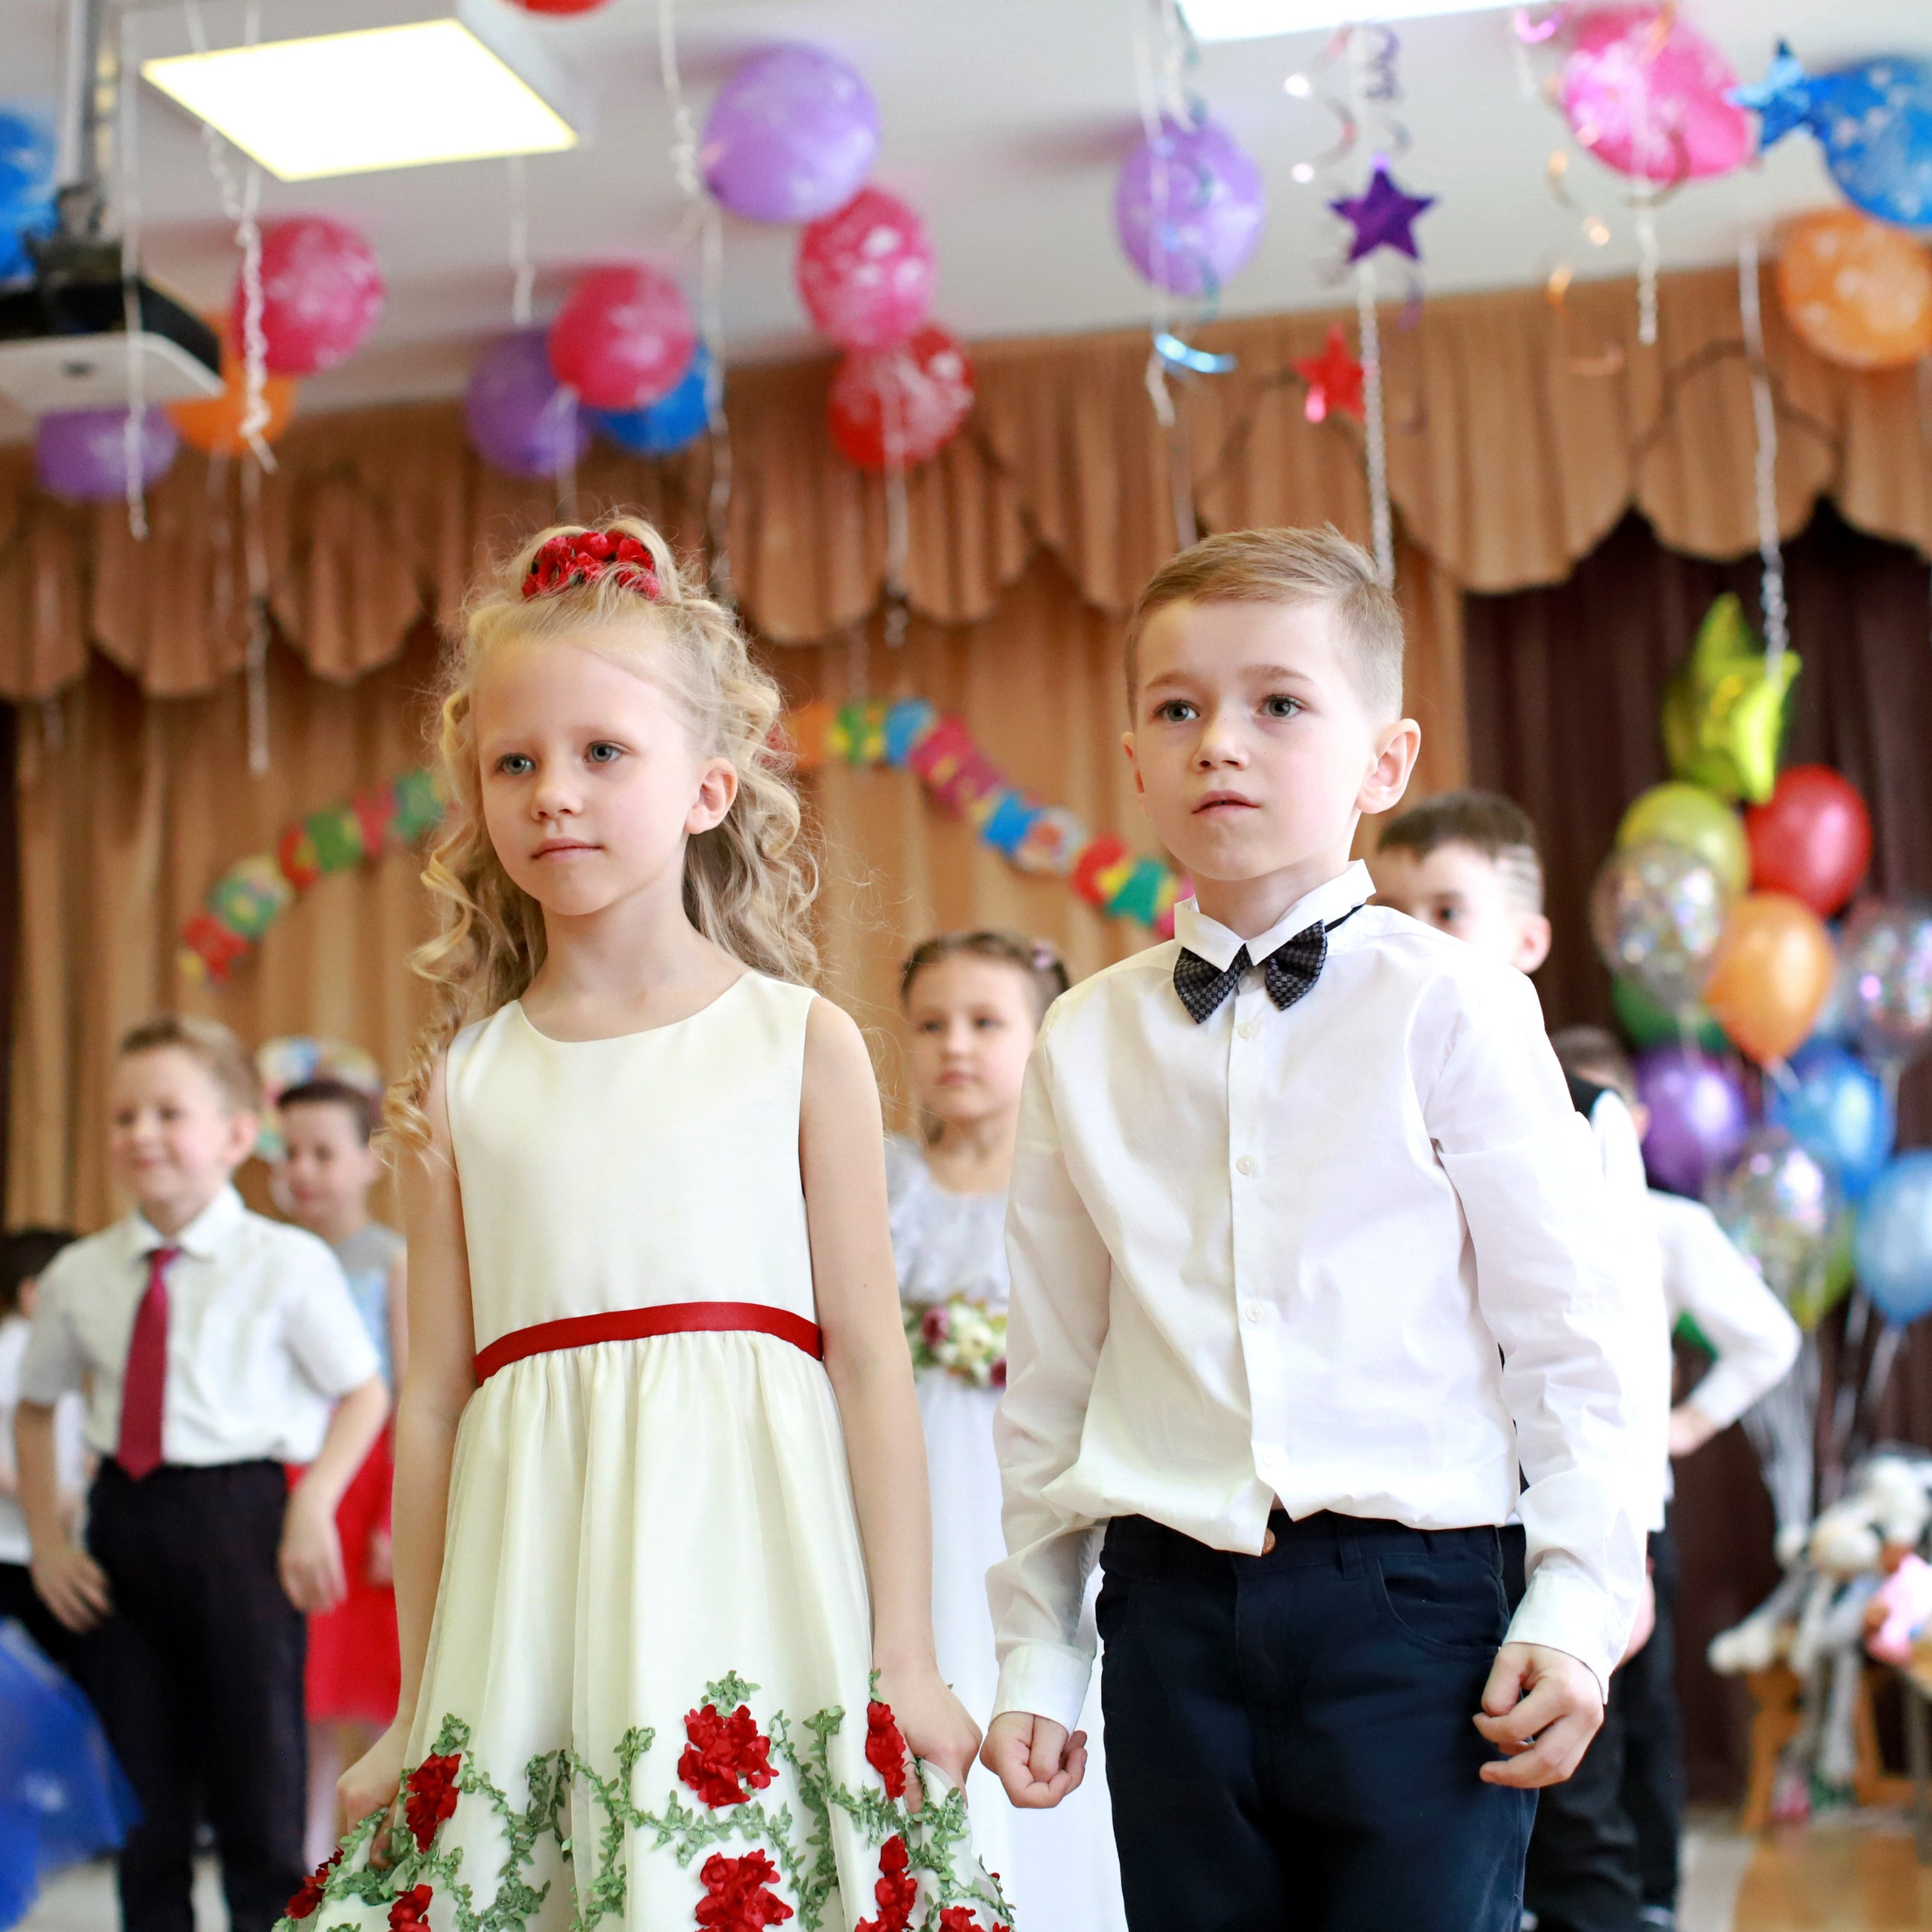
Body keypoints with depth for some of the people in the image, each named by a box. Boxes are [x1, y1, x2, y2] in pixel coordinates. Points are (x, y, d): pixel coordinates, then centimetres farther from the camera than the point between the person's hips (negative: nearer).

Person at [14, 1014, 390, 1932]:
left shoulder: (287, 1264, -7)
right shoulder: (78, 1277, 4)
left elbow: (363, 1392, 0)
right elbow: (34, 1407, 17)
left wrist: (312, 1507, -10)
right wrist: (46, 1538, 8)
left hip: (240, 1515, -4)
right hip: (124, 1522, 4)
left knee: (259, 1777, 2)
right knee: (144, 1785, 13)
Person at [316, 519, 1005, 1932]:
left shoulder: (801, 1044, 3)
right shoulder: (460, 1083, 8)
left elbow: (868, 1353, 2)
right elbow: (436, 1395, 9)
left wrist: (907, 1658, -1)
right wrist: (418, 1709, 10)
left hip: (748, 1578, -2)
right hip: (524, 1643, 2)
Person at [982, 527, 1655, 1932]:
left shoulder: (1447, 1006, -2)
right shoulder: (1086, 1043, 7)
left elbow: (1573, 1328, -1)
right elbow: (1050, 1374, 13)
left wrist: (1577, 1605, -5)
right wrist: (1035, 1653, 14)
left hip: (1408, 1603, -3)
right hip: (1175, 1612, 3)